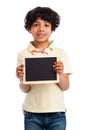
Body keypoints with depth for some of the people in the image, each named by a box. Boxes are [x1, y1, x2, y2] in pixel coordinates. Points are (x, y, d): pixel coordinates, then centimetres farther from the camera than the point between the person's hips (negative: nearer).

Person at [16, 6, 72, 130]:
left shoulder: (60, 53, 0)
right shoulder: (23, 54, -1)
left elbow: (65, 87, 0)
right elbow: (25, 89, -1)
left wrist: (60, 74, -18)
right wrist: (22, 78, -21)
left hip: (56, 112, 0)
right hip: (32, 114, 0)